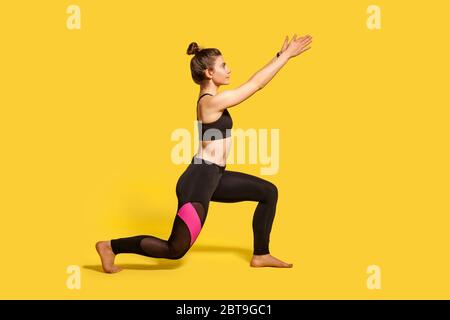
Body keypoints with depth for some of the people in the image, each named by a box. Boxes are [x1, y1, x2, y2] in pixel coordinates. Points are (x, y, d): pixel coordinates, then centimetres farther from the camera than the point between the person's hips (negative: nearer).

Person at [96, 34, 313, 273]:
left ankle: (260, 255, 20)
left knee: (268, 192, 13)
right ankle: (111, 247, 11)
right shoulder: (211, 102, -19)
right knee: (175, 250, 1)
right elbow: (257, 84, -17)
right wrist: (285, 56, -11)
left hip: (212, 178, 10)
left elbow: (255, 82, 14)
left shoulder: (210, 97, 8)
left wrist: (281, 56, 12)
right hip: (199, 181, -10)